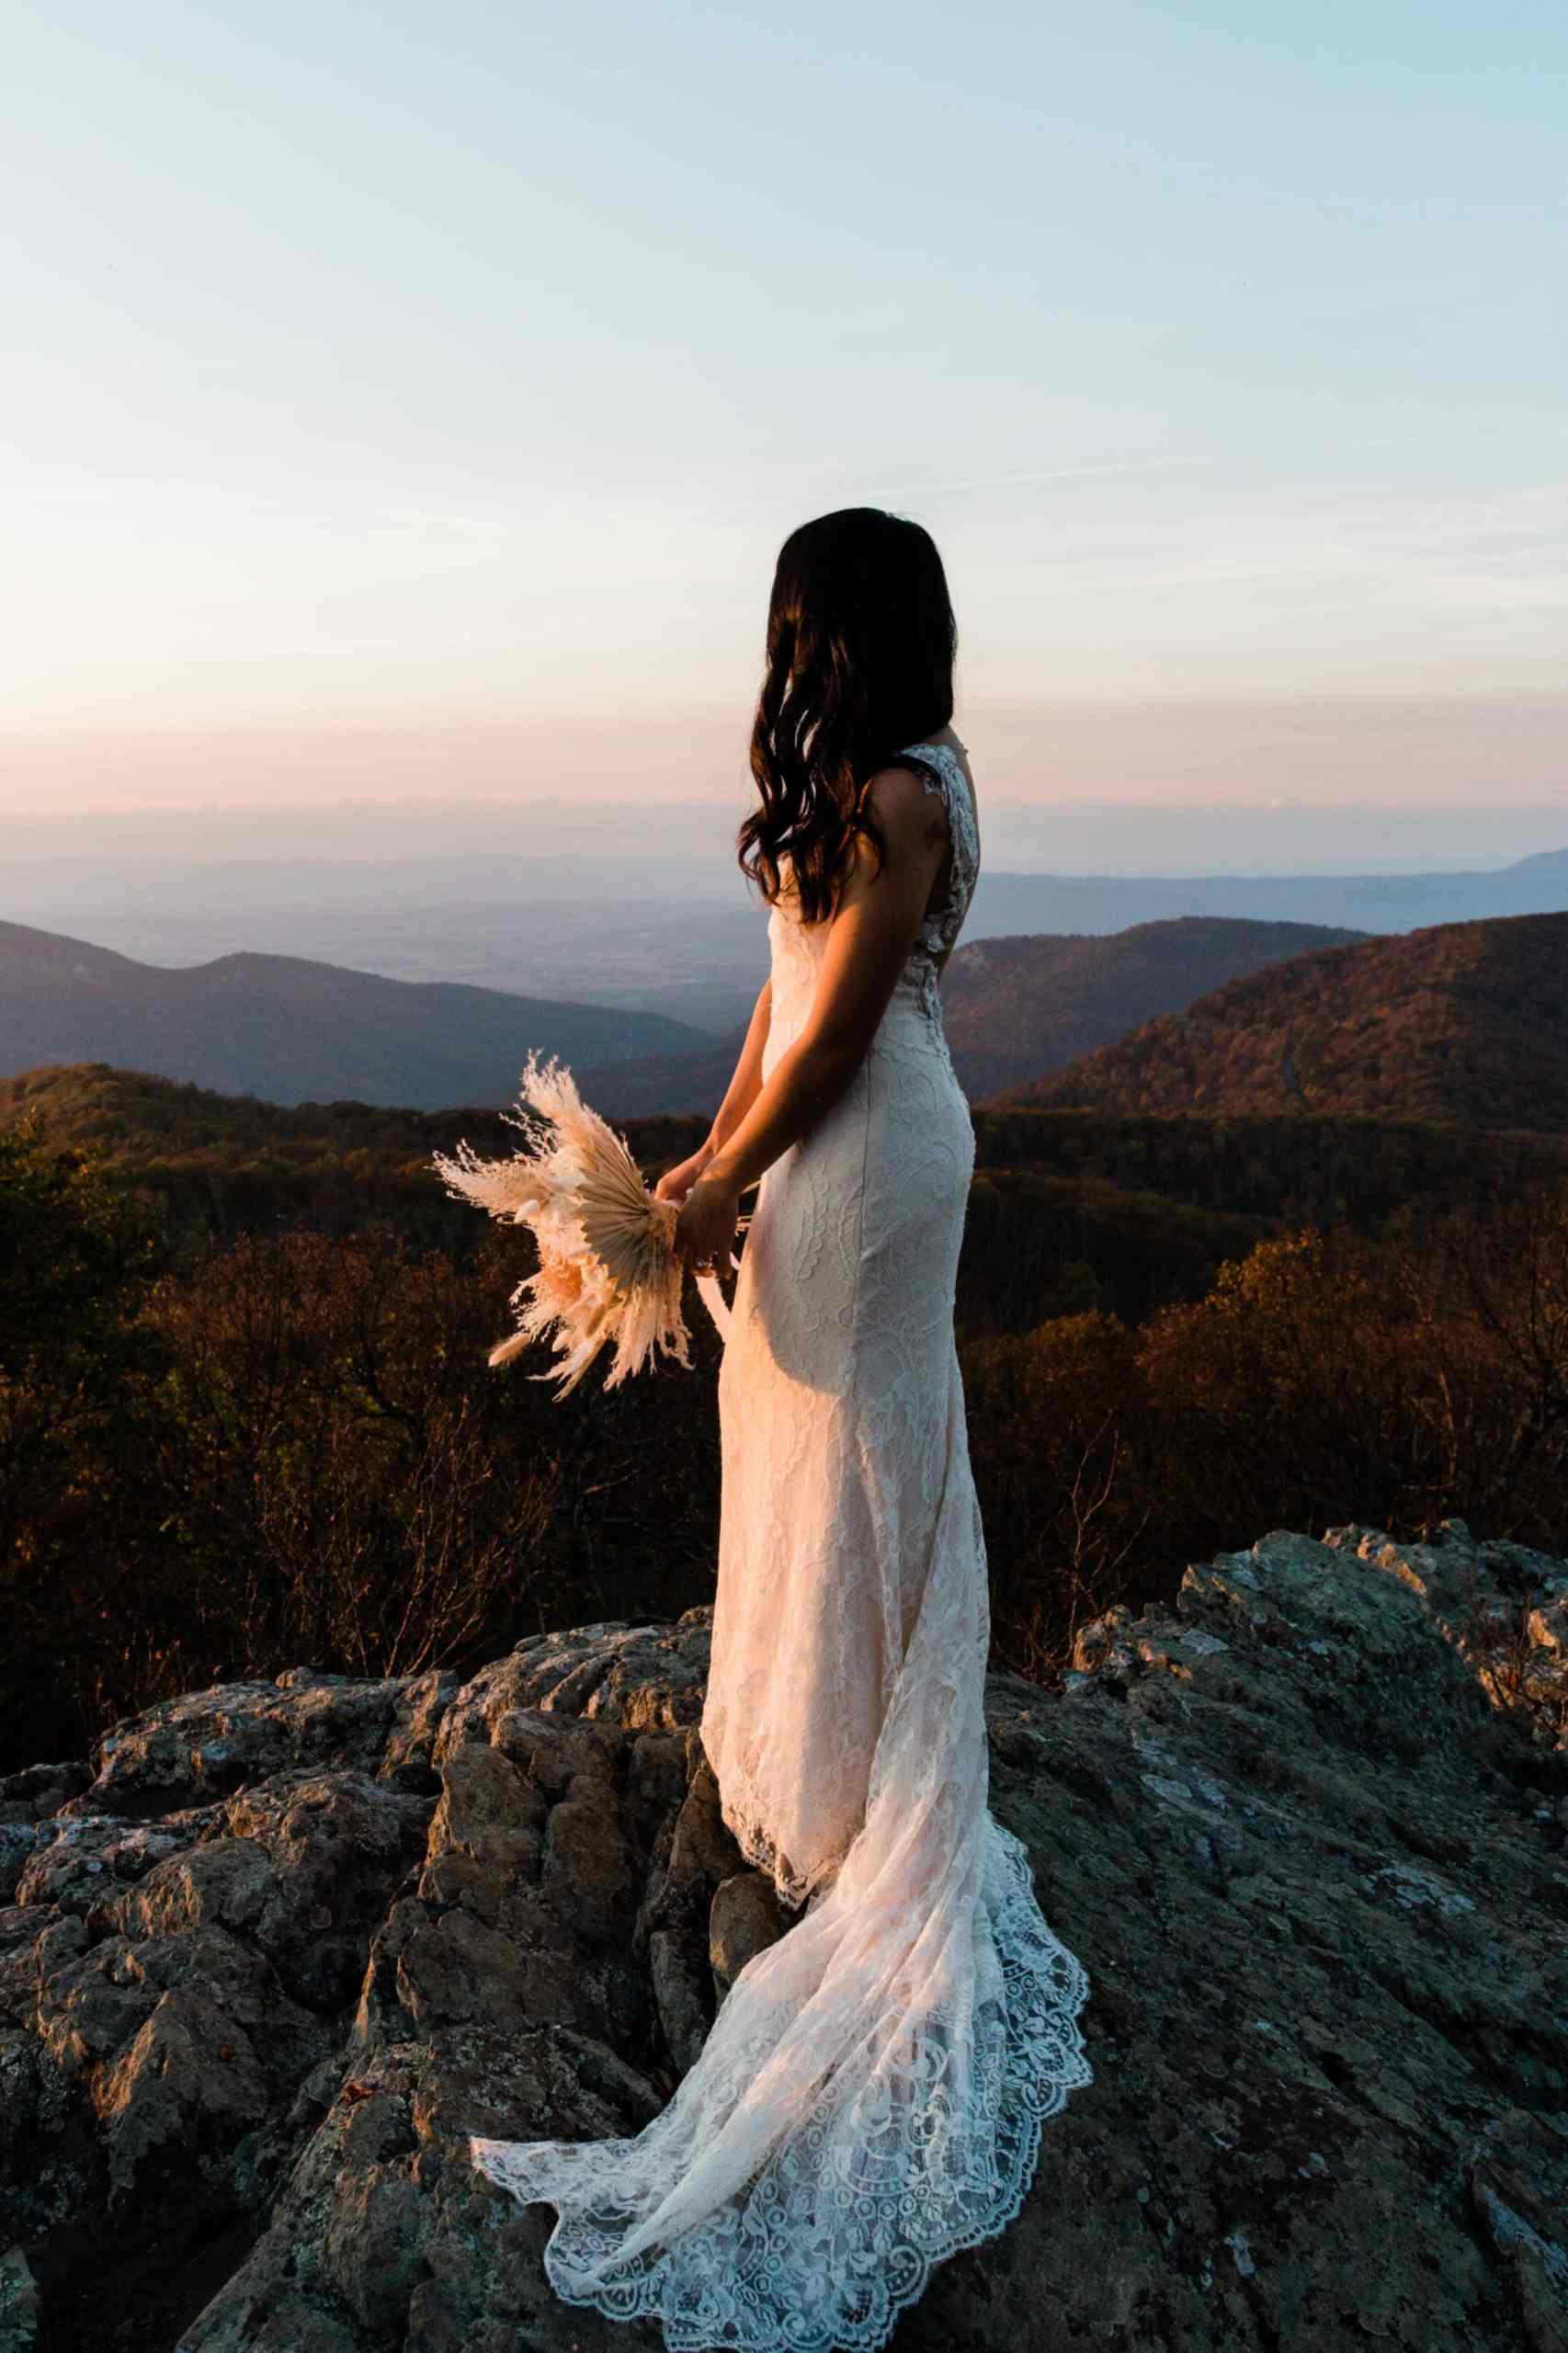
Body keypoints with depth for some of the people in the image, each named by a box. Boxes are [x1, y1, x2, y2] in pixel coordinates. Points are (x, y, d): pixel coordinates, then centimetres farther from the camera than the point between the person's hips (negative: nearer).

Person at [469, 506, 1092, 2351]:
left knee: (849, 1450, 3)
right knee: (802, 1438, 19)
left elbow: (836, 1027, -19)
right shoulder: (863, 785, 11)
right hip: (822, 1147, 9)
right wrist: (716, 1153, 11)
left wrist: (728, 1183, -9)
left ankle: (847, 1805, 23)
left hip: (866, 1158, -9)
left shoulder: (902, 796, -19)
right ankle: (810, 1743, 39)